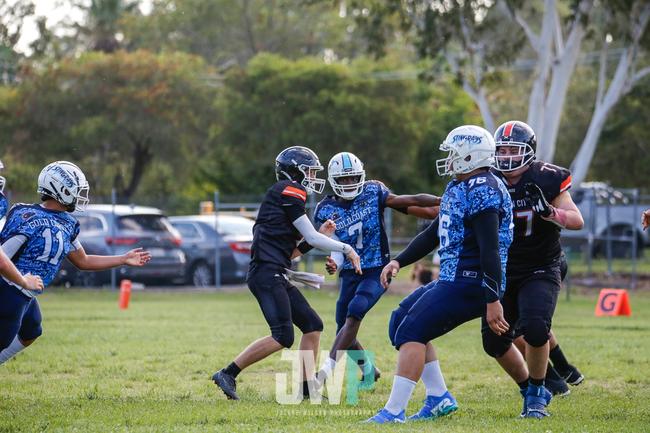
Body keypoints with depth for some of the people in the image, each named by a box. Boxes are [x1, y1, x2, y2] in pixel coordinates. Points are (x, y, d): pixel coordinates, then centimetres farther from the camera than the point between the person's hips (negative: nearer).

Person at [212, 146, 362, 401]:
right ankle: (228, 374, -11)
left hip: (276, 276, 10)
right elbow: (312, 238, -8)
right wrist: (346, 249, 2)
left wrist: (320, 235, 16)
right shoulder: (289, 191, -5)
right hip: (266, 273, -10)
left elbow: (291, 251, 23)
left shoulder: (285, 195, 24)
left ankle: (306, 387, 11)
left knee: (312, 325, 10)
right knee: (283, 336, -15)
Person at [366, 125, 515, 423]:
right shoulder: (458, 187, 16)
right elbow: (434, 234, 24)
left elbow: (490, 250, -23)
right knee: (400, 321, 14)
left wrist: (493, 301, -26)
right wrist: (398, 262, 14)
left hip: (469, 285, -11)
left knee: (412, 331, -14)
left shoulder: (482, 191, -18)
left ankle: (394, 411, -15)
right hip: (452, 279, 11)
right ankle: (439, 398, 13)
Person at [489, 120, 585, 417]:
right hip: (504, 273, 4)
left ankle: (536, 394, -3)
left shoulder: (546, 180, -11)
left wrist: (549, 211, -28)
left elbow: (577, 221, -10)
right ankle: (528, 389, 23)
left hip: (540, 271, -4)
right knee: (495, 339, -1)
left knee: (534, 327, -25)